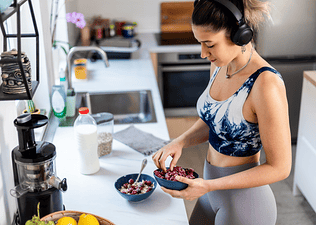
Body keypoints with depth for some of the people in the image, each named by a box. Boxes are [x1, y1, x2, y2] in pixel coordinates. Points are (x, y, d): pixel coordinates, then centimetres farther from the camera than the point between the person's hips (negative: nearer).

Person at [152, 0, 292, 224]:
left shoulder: (266, 84, -28)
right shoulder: (221, 65, -4)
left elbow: (279, 167, -21)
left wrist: (208, 186, -24)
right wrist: (180, 142, -7)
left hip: (245, 202, -7)